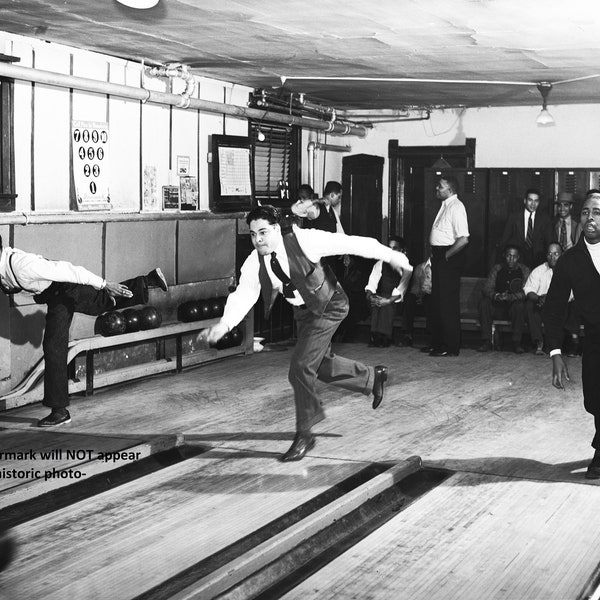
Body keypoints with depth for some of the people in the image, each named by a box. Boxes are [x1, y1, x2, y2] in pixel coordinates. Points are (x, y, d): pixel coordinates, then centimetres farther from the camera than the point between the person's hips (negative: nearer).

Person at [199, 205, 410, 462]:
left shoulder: (303, 240, -27)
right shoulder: (254, 262, -14)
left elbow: (348, 243, -22)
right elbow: (243, 295, -21)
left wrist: (389, 255, -17)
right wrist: (224, 324, -40)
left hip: (328, 306, -7)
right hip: (303, 311, 7)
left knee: (301, 365, -15)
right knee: (320, 365, 19)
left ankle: (304, 434, 0)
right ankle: (372, 377, 47)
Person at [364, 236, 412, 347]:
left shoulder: (406, 266, -2)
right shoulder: (380, 264, 10)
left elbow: (401, 289, -15)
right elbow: (372, 283, -2)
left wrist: (389, 300, -31)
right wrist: (370, 295, -24)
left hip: (395, 300, -3)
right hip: (381, 296, 3)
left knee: (387, 305, -33)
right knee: (376, 302, -28)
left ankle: (385, 337, -33)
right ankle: (375, 335, -30)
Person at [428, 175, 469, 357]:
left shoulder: (456, 207, -16)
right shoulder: (445, 205, 13)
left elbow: (463, 239, -24)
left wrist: (445, 256, -18)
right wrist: (436, 254, 10)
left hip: (449, 259, -10)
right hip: (440, 257, 10)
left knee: (448, 303, -4)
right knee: (437, 301, 14)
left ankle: (451, 347, 3)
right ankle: (438, 343, 23)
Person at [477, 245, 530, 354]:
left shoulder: (524, 270, 0)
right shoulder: (497, 269, 6)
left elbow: (526, 292, -13)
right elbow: (486, 289, -3)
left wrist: (510, 297, -31)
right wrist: (496, 296, -27)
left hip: (514, 306, -2)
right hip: (497, 307, 2)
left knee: (519, 304, -35)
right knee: (484, 302, -25)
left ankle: (516, 342, -26)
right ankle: (487, 341, -22)